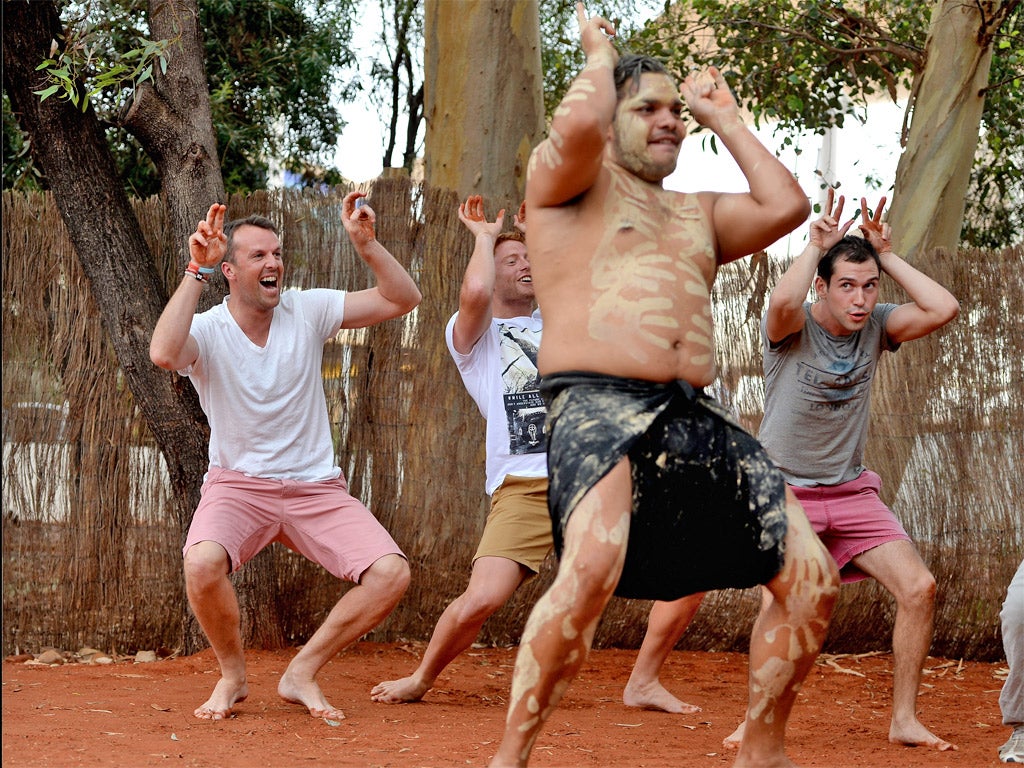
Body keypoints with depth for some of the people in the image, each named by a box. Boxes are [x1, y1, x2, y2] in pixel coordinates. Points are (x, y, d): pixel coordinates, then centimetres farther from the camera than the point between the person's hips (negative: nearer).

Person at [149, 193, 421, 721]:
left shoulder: (307, 310, -1)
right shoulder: (207, 331, -10)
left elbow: (402, 299, -5)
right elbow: (163, 354, -34)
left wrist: (364, 242, -19)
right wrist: (196, 271, -31)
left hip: (316, 487, 3)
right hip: (238, 484, -3)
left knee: (391, 573, -18)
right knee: (203, 563, -34)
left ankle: (302, 674, 0)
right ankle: (233, 677, -5)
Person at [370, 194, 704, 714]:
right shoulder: (473, 335, 10)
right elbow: (475, 292, -11)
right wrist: (484, 237, 6)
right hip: (525, 489, -5)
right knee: (480, 600, -22)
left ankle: (643, 684, 8)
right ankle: (421, 680, 8)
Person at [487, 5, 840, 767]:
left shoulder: (696, 212, 28)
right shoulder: (569, 181, 10)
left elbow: (787, 204, 12)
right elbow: (579, 123, -13)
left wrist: (724, 117, 23)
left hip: (697, 419, 7)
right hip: (599, 407, -7)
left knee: (811, 575, -2)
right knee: (592, 568, -33)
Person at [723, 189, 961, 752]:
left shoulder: (876, 326, 0)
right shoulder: (791, 327, -13)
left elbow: (944, 309, -15)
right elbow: (783, 300, -37)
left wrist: (887, 256, -11)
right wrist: (816, 244, -24)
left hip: (852, 492, 5)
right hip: (785, 490, -4)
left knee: (919, 587, -9)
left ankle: (904, 720, 3)